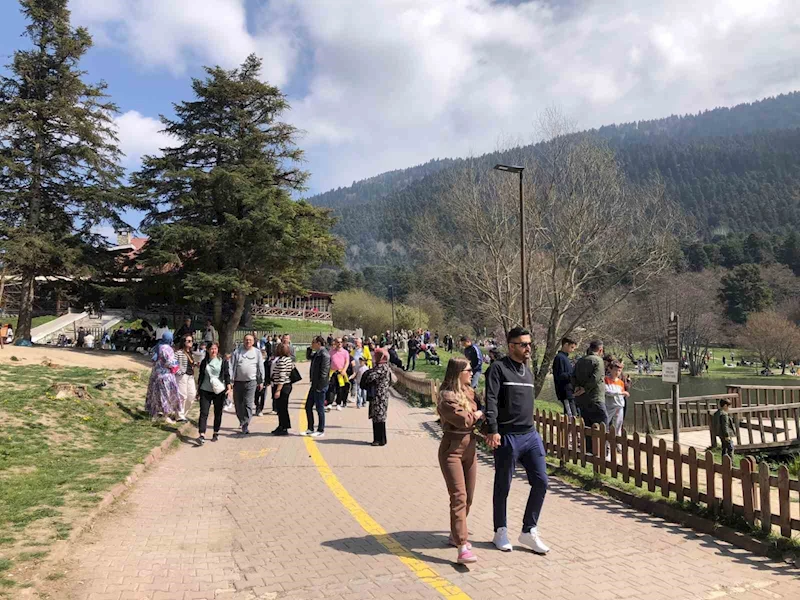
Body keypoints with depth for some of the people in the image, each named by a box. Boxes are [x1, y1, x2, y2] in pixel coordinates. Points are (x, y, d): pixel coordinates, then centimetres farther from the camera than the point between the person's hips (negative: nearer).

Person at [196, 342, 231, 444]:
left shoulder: (223, 361, 3)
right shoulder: (204, 362, 9)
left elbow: (227, 375, 3)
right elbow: (201, 377, 13)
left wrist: (228, 387, -8)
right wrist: (198, 390, 12)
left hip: (219, 391, -1)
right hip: (206, 391, 1)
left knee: (218, 413, 8)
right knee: (203, 413, -8)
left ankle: (216, 433, 21)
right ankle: (201, 435, -13)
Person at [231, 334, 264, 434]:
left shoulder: (257, 352, 6)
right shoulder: (237, 352, 3)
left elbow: (261, 368, 10)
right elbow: (232, 366, 1)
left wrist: (261, 381, 9)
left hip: (251, 382, -1)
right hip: (238, 382, 1)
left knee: (248, 404, -9)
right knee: (238, 404, 10)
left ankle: (245, 425, -6)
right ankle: (242, 420, 31)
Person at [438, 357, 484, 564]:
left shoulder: (469, 392, 10)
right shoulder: (447, 397, -15)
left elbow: (477, 417, 17)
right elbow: (463, 420, -21)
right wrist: (479, 414, -4)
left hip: (470, 449, 8)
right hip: (452, 450, -8)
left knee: (468, 497, 14)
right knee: (459, 497, -12)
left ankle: (456, 534, 31)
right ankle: (463, 547, -13)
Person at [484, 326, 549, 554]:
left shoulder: (528, 371, 15)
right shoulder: (498, 368, -8)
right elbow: (491, 401, -16)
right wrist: (493, 430, -25)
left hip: (530, 435, 7)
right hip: (507, 437, -7)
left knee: (541, 482, 3)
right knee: (503, 487, 6)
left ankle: (529, 531, 17)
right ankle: (500, 532, 24)